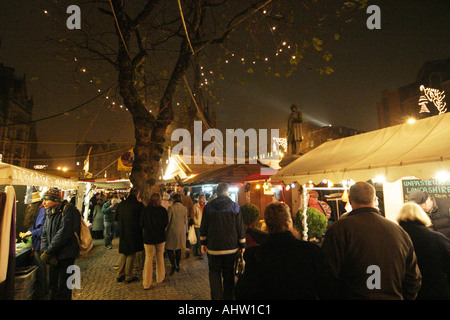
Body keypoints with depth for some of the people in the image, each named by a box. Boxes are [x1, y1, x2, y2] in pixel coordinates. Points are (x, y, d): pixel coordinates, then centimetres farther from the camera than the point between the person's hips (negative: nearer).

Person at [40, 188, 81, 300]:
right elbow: (44, 234, 8)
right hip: (54, 257, 7)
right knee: (52, 285, 18)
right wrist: (45, 250, -8)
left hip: (66, 256, -7)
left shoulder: (68, 209, -15)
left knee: (63, 288, 1)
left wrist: (48, 252, -18)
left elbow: (64, 233, -21)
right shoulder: (50, 213, 11)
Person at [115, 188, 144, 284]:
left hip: (123, 233, 5)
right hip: (134, 233, -5)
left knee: (123, 254, 17)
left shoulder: (121, 204, 1)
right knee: (131, 254, 6)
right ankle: (128, 276, 15)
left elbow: (116, 218, 12)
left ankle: (119, 275, 25)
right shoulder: (139, 205, -16)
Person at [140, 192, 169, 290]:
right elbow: (166, 223, -5)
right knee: (160, 258, 16)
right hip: (160, 237, 1)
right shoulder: (163, 210, -9)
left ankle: (146, 283, 10)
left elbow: (142, 224, -2)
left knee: (148, 259, 7)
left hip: (148, 237, -1)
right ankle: (160, 278, 29)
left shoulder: (145, 210, -8)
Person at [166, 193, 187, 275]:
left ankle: (173, 265, -10)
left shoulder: (171, 208, -14)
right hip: (181, 231, 5)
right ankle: (177, 265, 22)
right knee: (178, 248, 15)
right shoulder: (185, 208, 0)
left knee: (169, 248, 4)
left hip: (172, 230, -5)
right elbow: (185, 221, 7)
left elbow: (168, 220, -11)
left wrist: (165, 229, 3)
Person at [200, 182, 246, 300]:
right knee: (229, 274, 14)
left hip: (213, 247, 0)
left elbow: (203, 227, 2)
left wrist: (203, 243, 13)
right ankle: (228, 296, 24)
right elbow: (240, 227, -3)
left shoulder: (208, 207, -4)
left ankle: (216, 297, 14)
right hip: (231, 247, 1)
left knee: (215, 273, 13)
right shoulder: (235, 206, -6)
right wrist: (242, 245, 5)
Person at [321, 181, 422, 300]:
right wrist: (400, 297, 20)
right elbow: (414, 281, 6)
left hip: (353, 296, -3)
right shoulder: (401, 232, -1)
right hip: (394, 297, 4)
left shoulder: (339, 229, -18)